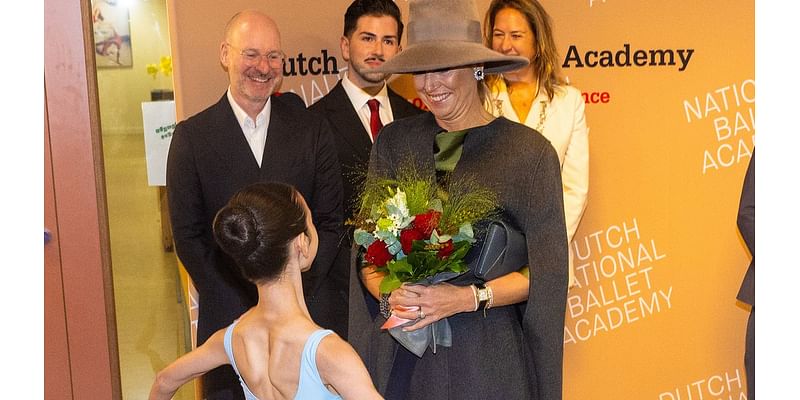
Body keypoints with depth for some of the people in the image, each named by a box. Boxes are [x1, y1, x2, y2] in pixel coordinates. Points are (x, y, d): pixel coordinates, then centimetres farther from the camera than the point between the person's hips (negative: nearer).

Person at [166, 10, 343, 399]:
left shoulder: (312, 129, 1)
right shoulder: (192, 136, -3)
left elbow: (330, 221, 2)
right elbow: (187, 235, -3)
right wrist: (237, 308, -8)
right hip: (227, 318, -1)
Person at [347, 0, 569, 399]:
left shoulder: (528, 151, -7)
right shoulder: (393, 142, 2)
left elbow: (546, 272, -7)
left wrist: (467, 298, -19)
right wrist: (389, 293, -14)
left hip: (486, 356, -2)